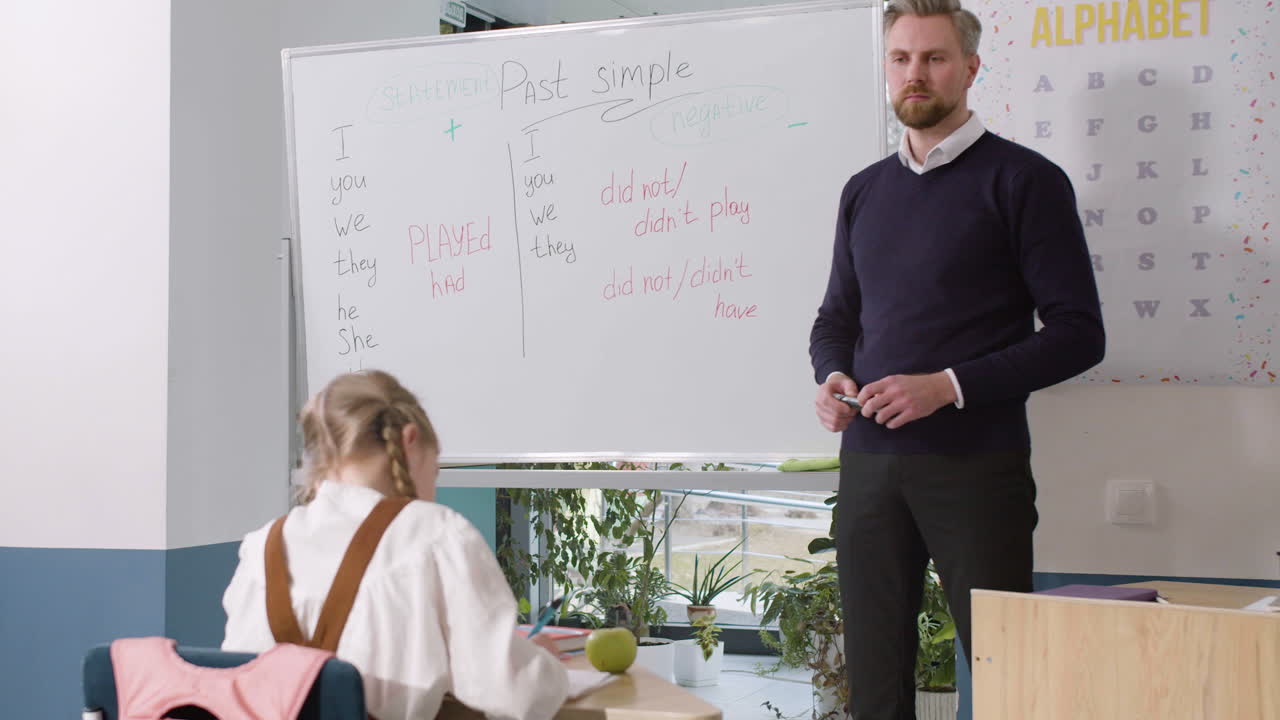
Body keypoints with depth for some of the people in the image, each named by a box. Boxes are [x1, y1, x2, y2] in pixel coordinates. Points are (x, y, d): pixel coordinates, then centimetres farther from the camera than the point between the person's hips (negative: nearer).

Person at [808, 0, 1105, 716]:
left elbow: (1078, 333, -8)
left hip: (977, 467, -5)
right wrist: (831, 376, -1)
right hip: (869, 463, 5)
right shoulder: (865, 191, 15)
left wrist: (949, 386, -17)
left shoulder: (1023, 179, -3)